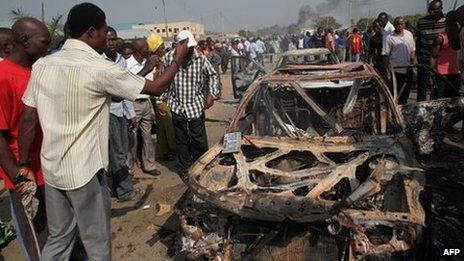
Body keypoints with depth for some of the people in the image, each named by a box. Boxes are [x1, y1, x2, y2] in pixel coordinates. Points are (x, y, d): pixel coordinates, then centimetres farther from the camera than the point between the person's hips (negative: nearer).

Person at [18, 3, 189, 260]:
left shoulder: (42, 65, 0)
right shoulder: (101, 69, -17)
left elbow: (28, 119, 3)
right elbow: (156, 87, -8)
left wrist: (23, 162, 15)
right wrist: (178, 58, 8)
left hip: (51, 168, 6)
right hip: (84, 171, -6)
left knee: (59, 238, 21)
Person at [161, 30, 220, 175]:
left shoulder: (200, 58, -8)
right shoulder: (169, 58, -9)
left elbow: (213, 75, 7)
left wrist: (211, 94, -3)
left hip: (196, 105, 0)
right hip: (177, 106, 0)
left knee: (199, 140, 4)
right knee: (181, 140, 11)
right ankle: (185, 169, 28)